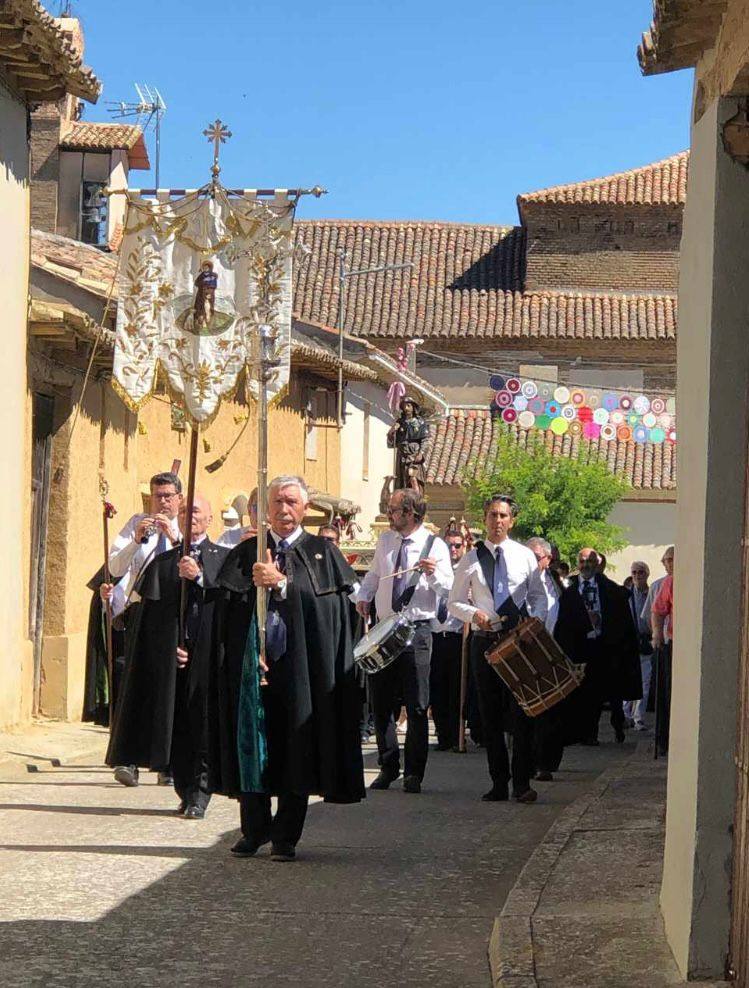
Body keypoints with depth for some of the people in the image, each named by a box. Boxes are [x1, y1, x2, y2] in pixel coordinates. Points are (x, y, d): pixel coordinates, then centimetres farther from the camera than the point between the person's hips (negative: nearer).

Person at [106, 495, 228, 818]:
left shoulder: (224, 558, 7)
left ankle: (199, 795, -3)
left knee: (203, 724, -6)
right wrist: (169, 648, -6)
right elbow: (150, 616, 6)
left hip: (208, 655, -2)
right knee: (175, 725, 3)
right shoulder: (162, 562, 12)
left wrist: (199, 577, -19)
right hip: (171, 657, 2)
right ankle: (185, 791, 13)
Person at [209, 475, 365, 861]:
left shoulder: (322, 553, 6)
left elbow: (325, 602, -10)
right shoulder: (244, 554, 11)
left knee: (296, 750, 0)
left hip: (301, 667, -2)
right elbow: (228, 608, 3)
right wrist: (250, 652, -9)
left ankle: (285, 836, 8)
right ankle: (253, 829, 15)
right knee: (251, 744, 3)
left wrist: (281, 583, -19)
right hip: (252, 665, 2)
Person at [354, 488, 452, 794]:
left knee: (417, 705, -3)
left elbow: (448, 588, -9)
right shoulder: (385, 541, 10)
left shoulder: (434, 546, -4)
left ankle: (413, 773, 4)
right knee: (380, 701, 7)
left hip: (417, 629, -5)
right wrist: (362, 597, 9)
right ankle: (388, 766, 18)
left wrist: (433, 573, -28)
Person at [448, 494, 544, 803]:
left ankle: (522, 783, -1)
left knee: (521, 712, -6)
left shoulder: (525, 556, 6)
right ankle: (499, 783, 12)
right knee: (491, 715, 5)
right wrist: (473, 613, -11)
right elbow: (454, 603, 9)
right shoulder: (471, 559, 6)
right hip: (485, 641, 1)